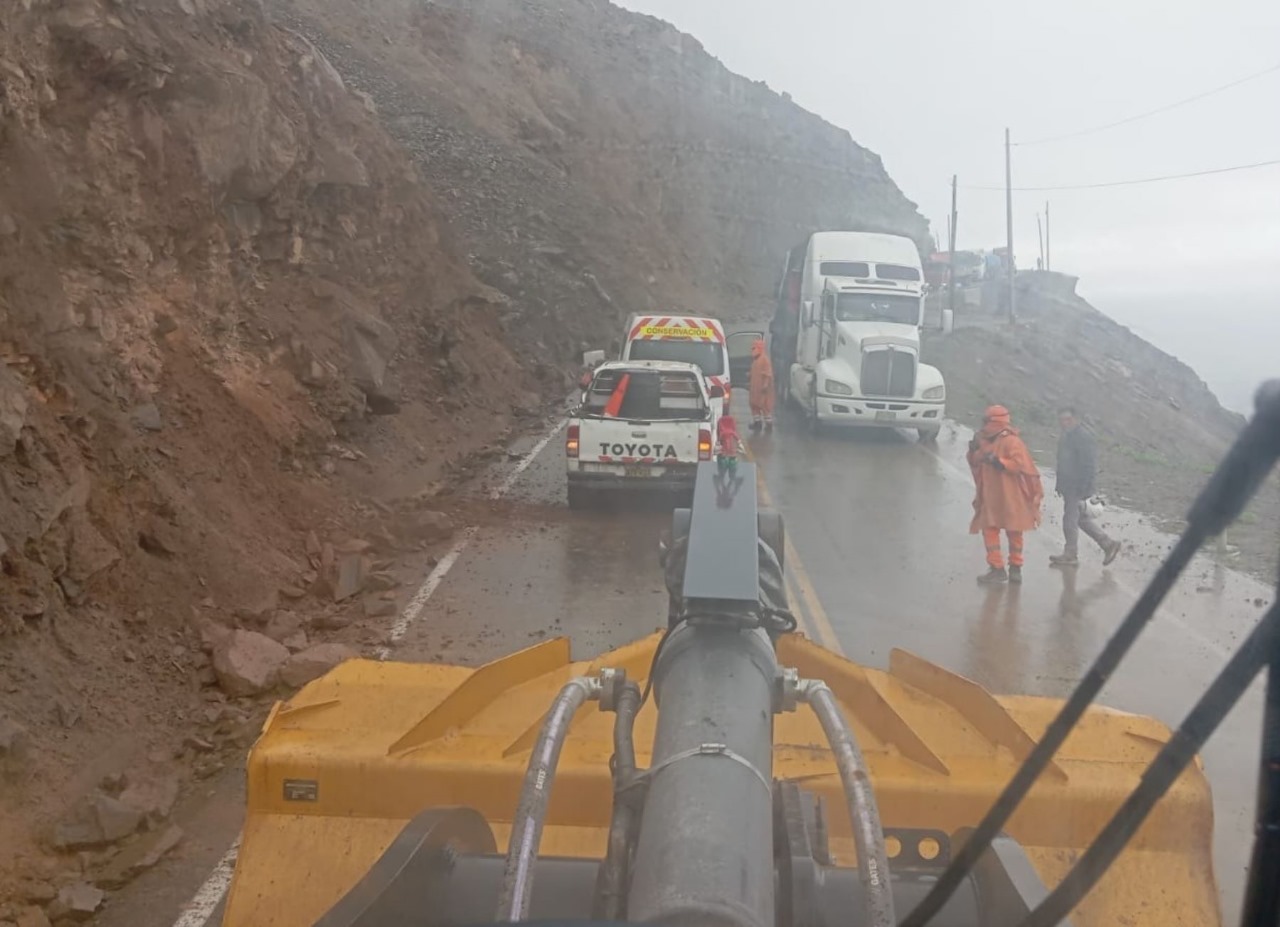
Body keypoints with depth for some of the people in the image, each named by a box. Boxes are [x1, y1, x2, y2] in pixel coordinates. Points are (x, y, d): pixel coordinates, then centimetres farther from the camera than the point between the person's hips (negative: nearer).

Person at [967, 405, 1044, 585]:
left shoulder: (1011, 442, -13)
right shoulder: (987, 441, 11)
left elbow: (1019, 464, -22)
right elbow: (976, 463, 16)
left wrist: (998, 462, -26)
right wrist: (974, 450, -2)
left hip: (1010, 497, -7)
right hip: (991, 497, 7)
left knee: (1014, 533, 3)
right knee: (989, 530, 5)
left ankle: (1015, 568, 9)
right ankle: (996, 568, 9)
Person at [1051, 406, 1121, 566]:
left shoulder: (1083, 437, -16)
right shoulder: (1065, 436, 13)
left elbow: (1089, 464, -20)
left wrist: (1083, 487, -22)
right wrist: (1060, 484, 19)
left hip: (1076, 487, -10)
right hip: (1068, 486, 10)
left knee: (1070, 519, -2)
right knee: (1082, 518, 15)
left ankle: (1070, 555, 9)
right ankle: (1108, 544, 24)